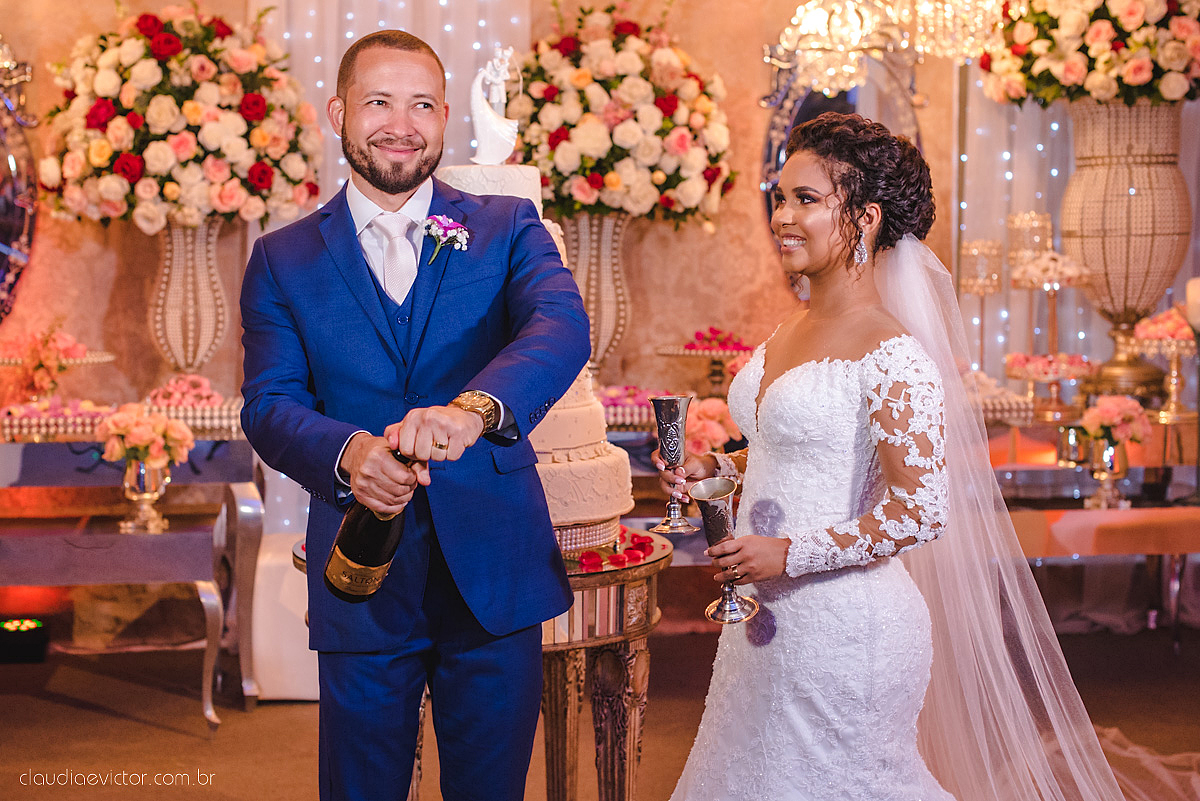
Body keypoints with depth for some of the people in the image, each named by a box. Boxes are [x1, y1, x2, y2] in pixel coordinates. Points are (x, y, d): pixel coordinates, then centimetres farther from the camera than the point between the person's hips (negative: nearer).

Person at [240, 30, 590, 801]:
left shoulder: (508, 229, 1)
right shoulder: (283, 260, 5)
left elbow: (563, 326, -18)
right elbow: (269, 404, -6)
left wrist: (475, 406, -39)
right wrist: (345, 451, -29)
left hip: (493, 571, 0)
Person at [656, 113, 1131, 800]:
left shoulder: (891, 355, -18)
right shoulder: (789, 334, 7)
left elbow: (922, 510, -22)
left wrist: (790, 554, -21)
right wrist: (715, 469, 5)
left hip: (842, 628, -9)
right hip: (770, 617, 9)